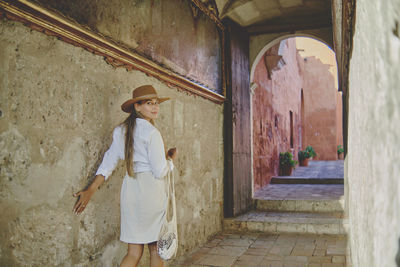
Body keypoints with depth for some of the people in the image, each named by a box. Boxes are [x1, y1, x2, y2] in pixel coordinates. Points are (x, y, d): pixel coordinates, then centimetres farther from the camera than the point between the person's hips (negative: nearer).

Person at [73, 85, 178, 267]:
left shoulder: (121, 131, 9)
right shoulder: (151, 133, -12)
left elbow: (108, 163, 6)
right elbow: (160, 171, -13)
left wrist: (90, 190, 9)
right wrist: (171, 158, 6)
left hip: (130, 188, 6)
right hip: (151, 190, -6)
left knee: (134, 252, 11)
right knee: (155, 248, 11)